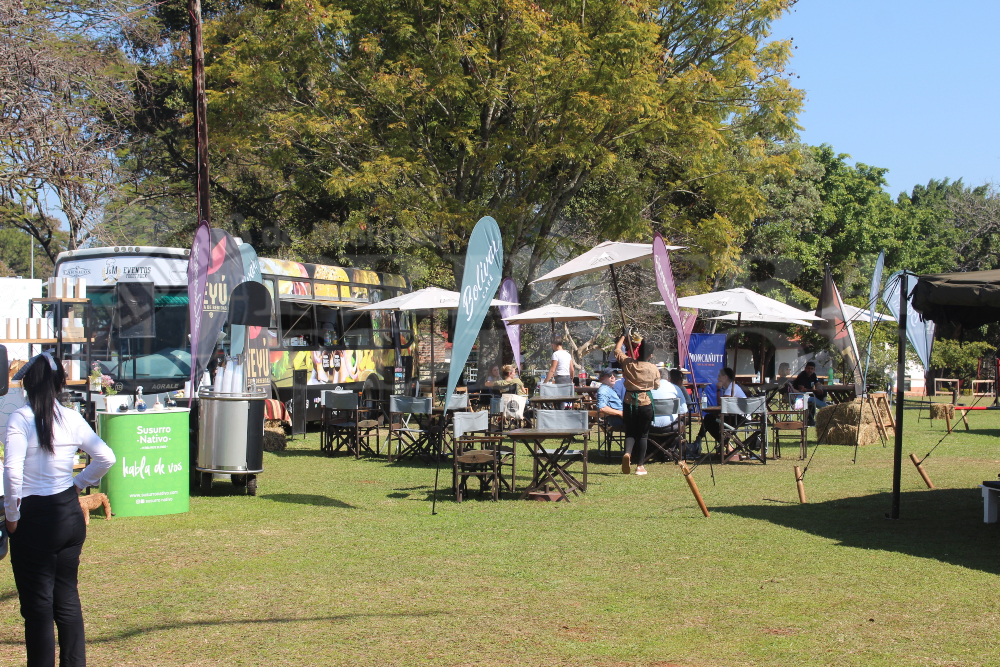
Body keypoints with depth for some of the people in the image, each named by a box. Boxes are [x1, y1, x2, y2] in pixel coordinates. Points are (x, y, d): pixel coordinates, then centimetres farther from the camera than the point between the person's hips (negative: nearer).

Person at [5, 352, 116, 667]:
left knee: (37, 605, 3)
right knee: (67, 598, 16)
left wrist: (12, 516, -11)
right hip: (70, 515, 5)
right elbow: (106, 457, 5)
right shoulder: (72, 418, 1)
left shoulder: (20, 419, -12)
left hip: (34, 517, -5)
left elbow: (12, 471, -22)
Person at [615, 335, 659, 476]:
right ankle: (640, 465, 10)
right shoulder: (653, 369, -10)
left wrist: (623, 337, 25)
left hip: (629, 402, 1)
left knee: (630, 432, 12)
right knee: (643, 434, 10)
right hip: (646, 402, -1)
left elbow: (617, 350, 11)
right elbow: (657, 386, 4)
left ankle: (627, 453, -19)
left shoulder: (627, 363, -6)